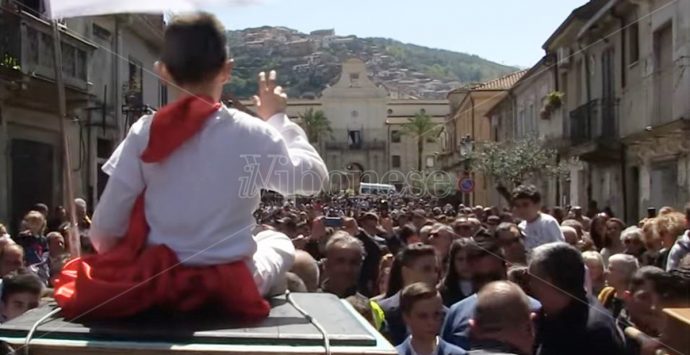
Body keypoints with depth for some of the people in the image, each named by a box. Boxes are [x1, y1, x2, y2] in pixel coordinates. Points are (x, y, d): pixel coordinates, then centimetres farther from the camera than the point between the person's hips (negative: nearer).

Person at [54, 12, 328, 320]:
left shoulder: (144, 134, -9)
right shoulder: (252, 134, -13)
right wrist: (278, 118, 14)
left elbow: (104, 232, -8)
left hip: (156, 283, 2)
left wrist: (137, 265, 11)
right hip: (230, 288, -1)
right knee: (278, 241, 28)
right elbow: (314, 177, 5)